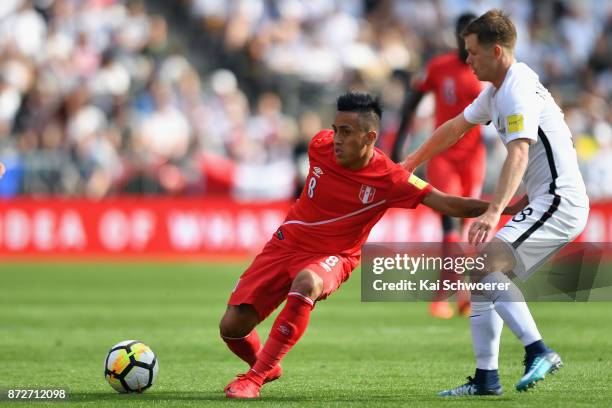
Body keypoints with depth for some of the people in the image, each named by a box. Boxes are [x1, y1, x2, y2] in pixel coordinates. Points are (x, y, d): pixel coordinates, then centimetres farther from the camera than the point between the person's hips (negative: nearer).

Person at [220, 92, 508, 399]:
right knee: (232, 326, -4)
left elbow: (448, 204, -21)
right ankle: (265, 366, 33)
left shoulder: (389, 180, -21)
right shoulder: (320, 145, -12)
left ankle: (255, 377, -31)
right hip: (287, 243, 4)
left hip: (332, 257, -4)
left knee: (307, 282, -41)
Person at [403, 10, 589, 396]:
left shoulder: (518, 90, -17)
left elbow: (518, 155, -32)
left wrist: (494, 212, -44)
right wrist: (410, 164, 34)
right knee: (482, 275, 10)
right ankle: (486, 379, 11)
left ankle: (539, 351, -30)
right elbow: (455, 127, 29)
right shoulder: (497, 90, 14)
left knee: (486, 264, -25)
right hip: (546, 203, 10)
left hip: (558, 201, -10)